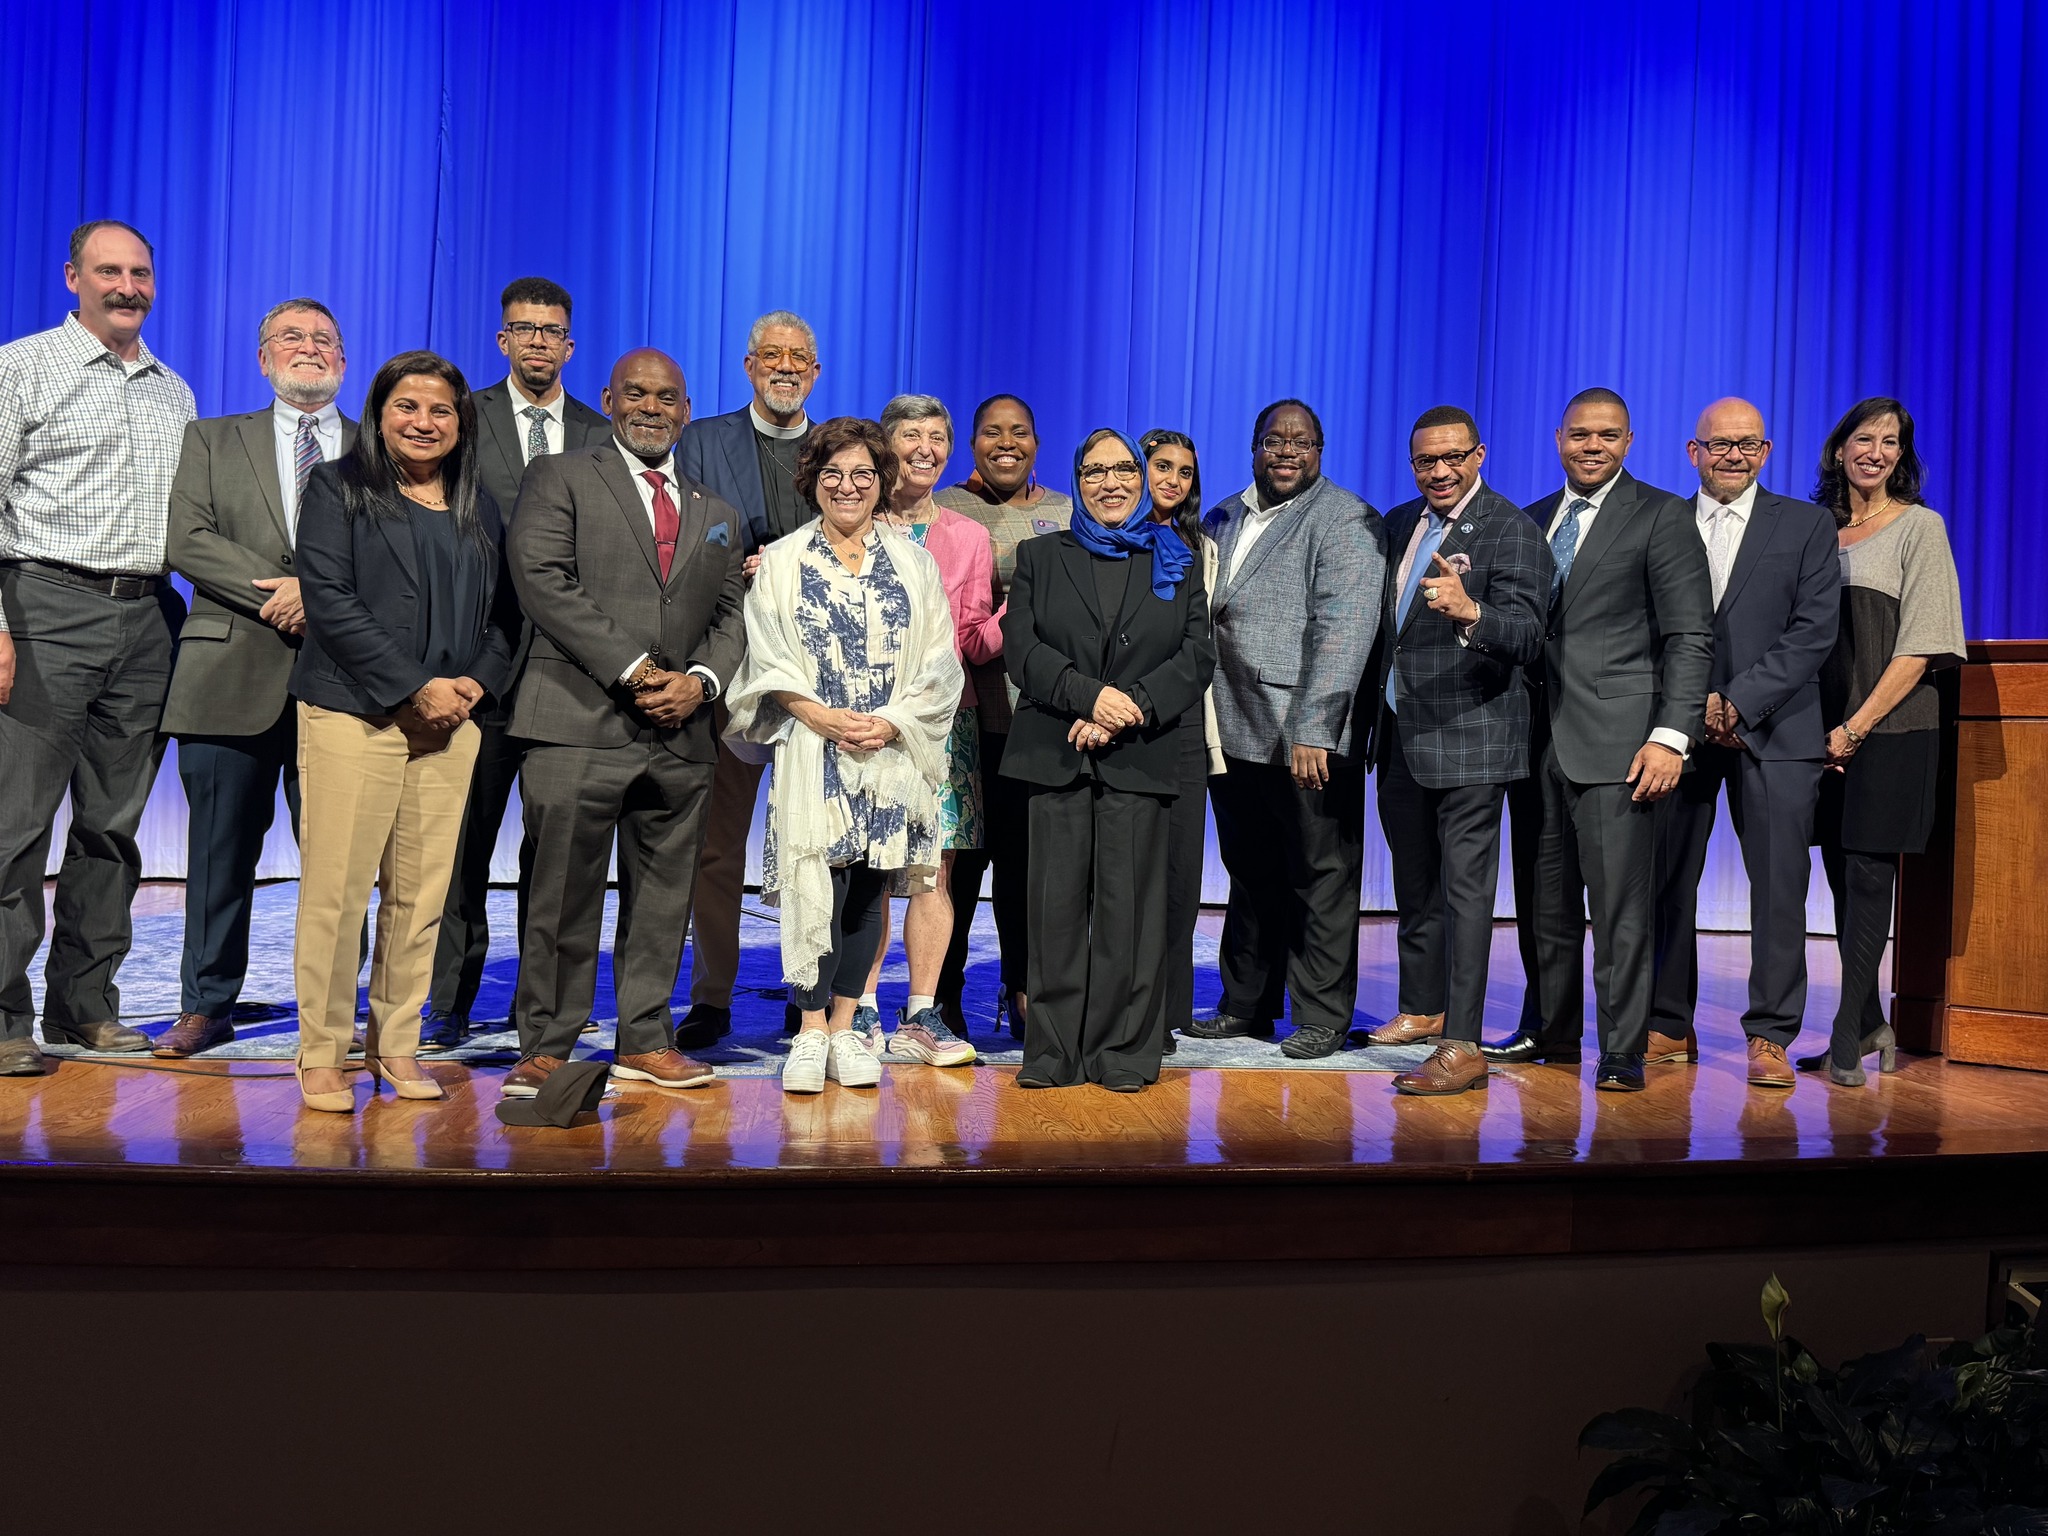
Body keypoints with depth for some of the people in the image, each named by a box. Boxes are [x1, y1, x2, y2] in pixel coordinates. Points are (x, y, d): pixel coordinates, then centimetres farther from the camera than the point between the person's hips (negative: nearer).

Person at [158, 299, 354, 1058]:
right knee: (222, 850, 5)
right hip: (234, 675, 1)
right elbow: (186, 539, 1)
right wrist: (276, 595, -12)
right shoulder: (212, 440, 15)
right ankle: (206, 1006, 17)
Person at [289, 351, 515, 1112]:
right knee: (335, 889, -4)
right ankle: (322, 1051, 8)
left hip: (450, 721, 4)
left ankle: (396, 1042, 15)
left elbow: (500, 613, 17)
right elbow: (329, 599, -6)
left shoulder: (478, 508, 18)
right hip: (353, 714, -4)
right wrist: (415, 688, -11)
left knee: (422, 892, 3)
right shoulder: (337, 487, 5)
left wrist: (477, 682, -3)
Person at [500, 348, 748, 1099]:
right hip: (578, 724, -4)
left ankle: (644, 1040, 21)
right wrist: (632, 669, -13)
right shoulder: (559, 478, 6)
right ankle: (544, 1047, 10)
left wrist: (700, 680, -4)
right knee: (564, 894, -2)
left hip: (681, 732, 5)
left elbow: (731, 615, 16)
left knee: (664, 895, 9)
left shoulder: (716, 512, 21)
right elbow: (543, 580, -7)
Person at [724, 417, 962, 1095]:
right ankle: (811, 1030, 1)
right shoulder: (782, 560, 7)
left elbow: (938, 662, 5)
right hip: (810, 751, -2)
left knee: (867, 887, 5)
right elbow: (767, 659, 1)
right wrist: (823, 716, -13)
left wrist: (892, 722, -9)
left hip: (892, 752, 2)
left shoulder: (913, 562, 11)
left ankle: (844, 1027, 14)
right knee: (816, 885, -11)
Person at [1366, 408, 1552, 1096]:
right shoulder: (1399, 523, 12)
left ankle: (1462, 1044, -3)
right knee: (1414, 885, 18)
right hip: (1400, 735, 8)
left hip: (1469, 736, -8)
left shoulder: (1512, 532, -11)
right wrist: (1377, 711, 12)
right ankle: (1422, 1009, 34)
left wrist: (1469, 611, -41)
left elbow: (1526, 637, -23)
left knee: (1466, 889, -7)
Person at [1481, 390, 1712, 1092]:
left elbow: (1690, 637, -5)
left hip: (1615, 740, -5)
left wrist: (1672, 735, -15)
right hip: (1540, 739, 5)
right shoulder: (1531, 521, 17)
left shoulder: (1662, 516, 0)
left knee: (1620, 903, -3)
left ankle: (1624, 1050, 6)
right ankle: (1551, 1028, 25)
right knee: (1547, 897, 11)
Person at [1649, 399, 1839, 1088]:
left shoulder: (1807, 525, 7)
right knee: (1667, 881, 3)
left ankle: (1770, 1035, 7)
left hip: (1774, 729, -1)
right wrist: (1695, 703, -9)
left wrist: (1741, 702, -12)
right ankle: (1668, 1023, 15)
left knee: (1780, 885, -2)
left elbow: (1814, 630, -2)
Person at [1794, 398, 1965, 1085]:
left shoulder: (1920, 526, -1)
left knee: (1868, 873, -6)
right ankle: (1870, 1025, 19)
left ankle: (1847, 1038, -2)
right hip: (1827, 732, 5)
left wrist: (1857, 726, -13)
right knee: (1842, 873, 8)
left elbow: (1920, 646, -8)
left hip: (1890, 727, -5)